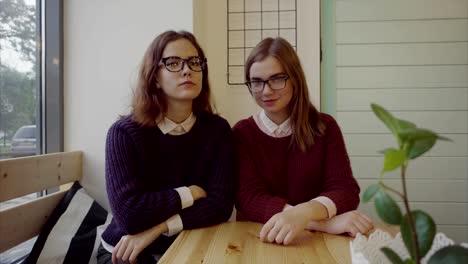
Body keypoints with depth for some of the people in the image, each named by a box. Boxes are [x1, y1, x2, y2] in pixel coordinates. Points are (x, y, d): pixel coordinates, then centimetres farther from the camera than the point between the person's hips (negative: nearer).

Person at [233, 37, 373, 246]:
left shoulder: (324, 127, 1)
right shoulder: (242, 133, -1)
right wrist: (322, 223, -25)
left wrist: (303, 213, -31)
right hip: (256, 239, -1)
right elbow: (249, 199, -13)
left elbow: (346, 190, -10)